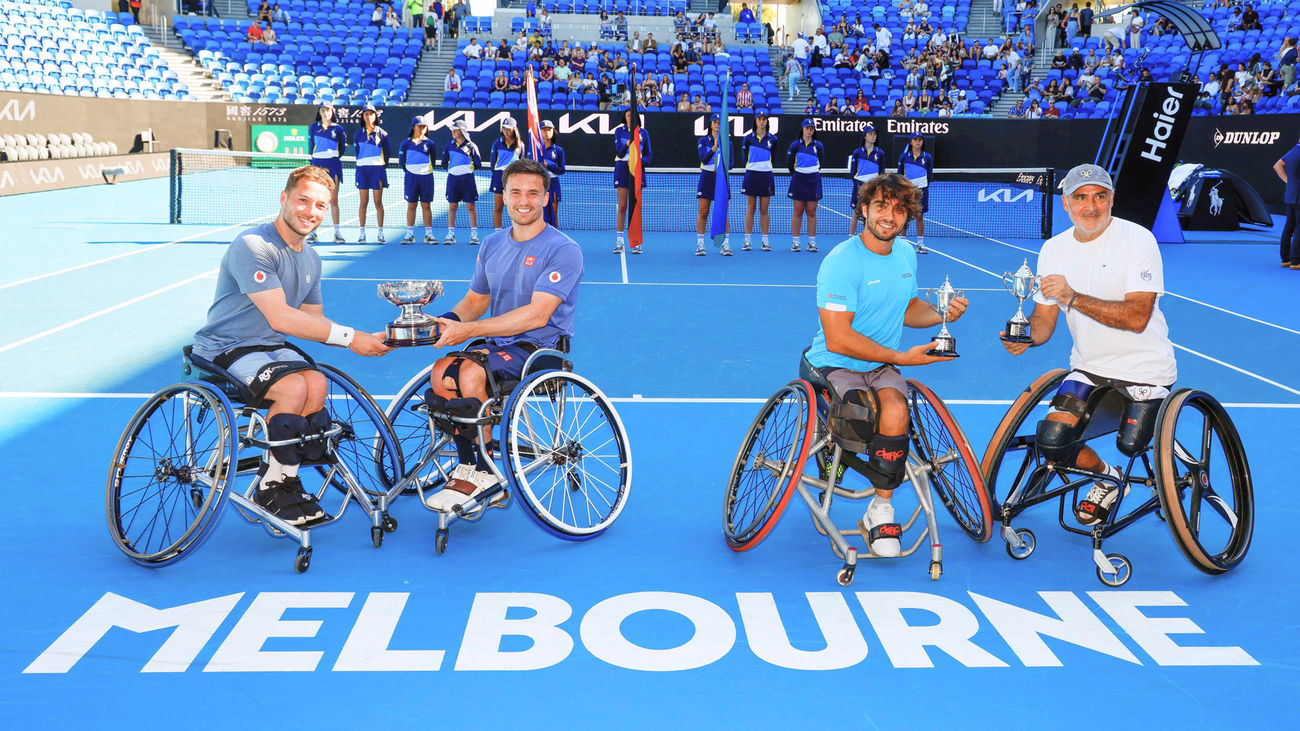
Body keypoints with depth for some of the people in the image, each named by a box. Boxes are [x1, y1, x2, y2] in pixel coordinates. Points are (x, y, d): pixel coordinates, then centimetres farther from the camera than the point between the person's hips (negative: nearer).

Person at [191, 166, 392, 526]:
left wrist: (365, 341, -3)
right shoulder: (253, 246, -17)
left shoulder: (311, 259, 11)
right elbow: (280, 318, -24)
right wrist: (349, 337, -23)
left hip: (269, 347, 7)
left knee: (317, 383, -21)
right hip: (224, 351, -7)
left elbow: (315, 323, 14)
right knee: (294, 386, -29)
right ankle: (273, 488, -11)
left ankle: (280, 482, -6)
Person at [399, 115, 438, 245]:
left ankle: (429, 234, 5)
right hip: (411, 177, 0)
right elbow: (401, 161, 10)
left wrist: (427, 170, 6)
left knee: (426, 205, 2)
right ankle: (409, 234, 6)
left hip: (426, 177, 0)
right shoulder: (406, 143, 5)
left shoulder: (429, 143, 5)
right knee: (411, 205, 2)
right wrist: (409, 170, 7)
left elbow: (433, 160, 12)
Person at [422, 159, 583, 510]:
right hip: (497, 343, 7)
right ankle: (467, 465, -4)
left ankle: (482, 472, -12)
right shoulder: (492, 244, 12)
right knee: (442, 372, -20)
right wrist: (450, 320, -6)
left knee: (472, 373, -30)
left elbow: (537, 315, -21)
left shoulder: (563, 250, -11)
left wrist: (469, 330, -25)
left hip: (541, 348, -6)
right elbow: (476, 300, 19)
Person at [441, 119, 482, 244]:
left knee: (470, 206, -1)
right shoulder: (449, 144, 8)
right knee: (452, 206, 5)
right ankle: (450, 234, 9)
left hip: (467, 178, -3)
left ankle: (474, 234, 4)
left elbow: (478, 163, 1)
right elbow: (444, 161, 17)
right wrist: (450, 168, 9)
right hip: (452, 178, 3)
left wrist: (469, 168, 0)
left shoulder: (471, 146, -1)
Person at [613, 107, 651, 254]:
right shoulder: (619, 131, 5)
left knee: (636, 206, -2)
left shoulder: (643, 133, 7)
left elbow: (648, 156, 8)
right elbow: (619, 152, -6)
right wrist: (627, 145, -26)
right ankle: (619, 240, 5)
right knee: (622, 206, -1)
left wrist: (638, 161, -11)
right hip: (622, 169, 0)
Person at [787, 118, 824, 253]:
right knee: (798, 211, 0)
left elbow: (820, 163, 16)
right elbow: (789, 162, 8)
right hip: (798, 180, -1)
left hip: (814, 181, 1)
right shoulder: (795, 145, 1)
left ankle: (812, 241, 7)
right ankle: (795, 241, 4)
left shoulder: (818, 146, 5)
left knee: (812, 212, 3)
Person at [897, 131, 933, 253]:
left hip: (921, 190, 0)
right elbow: (900, 174, 8)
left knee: (919, 216, 0)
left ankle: (920, 244, 5)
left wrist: (924, 186, 5)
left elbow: (929, 174, 11)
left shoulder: (928, 157, 4)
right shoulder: (904, 156, 3)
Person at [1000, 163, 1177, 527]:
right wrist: (1026, 335, -18)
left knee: (1130, 448, -11)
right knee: (1051, 442, -11)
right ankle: (1107, 479, 21)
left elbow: (1137, 316, -25)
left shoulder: (1137, 239, -15)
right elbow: (1045, 319, 5)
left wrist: (1073, 297, -34)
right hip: (1088, 368, 4)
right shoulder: (1054, 249, 2)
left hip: (1144, 370, -4)